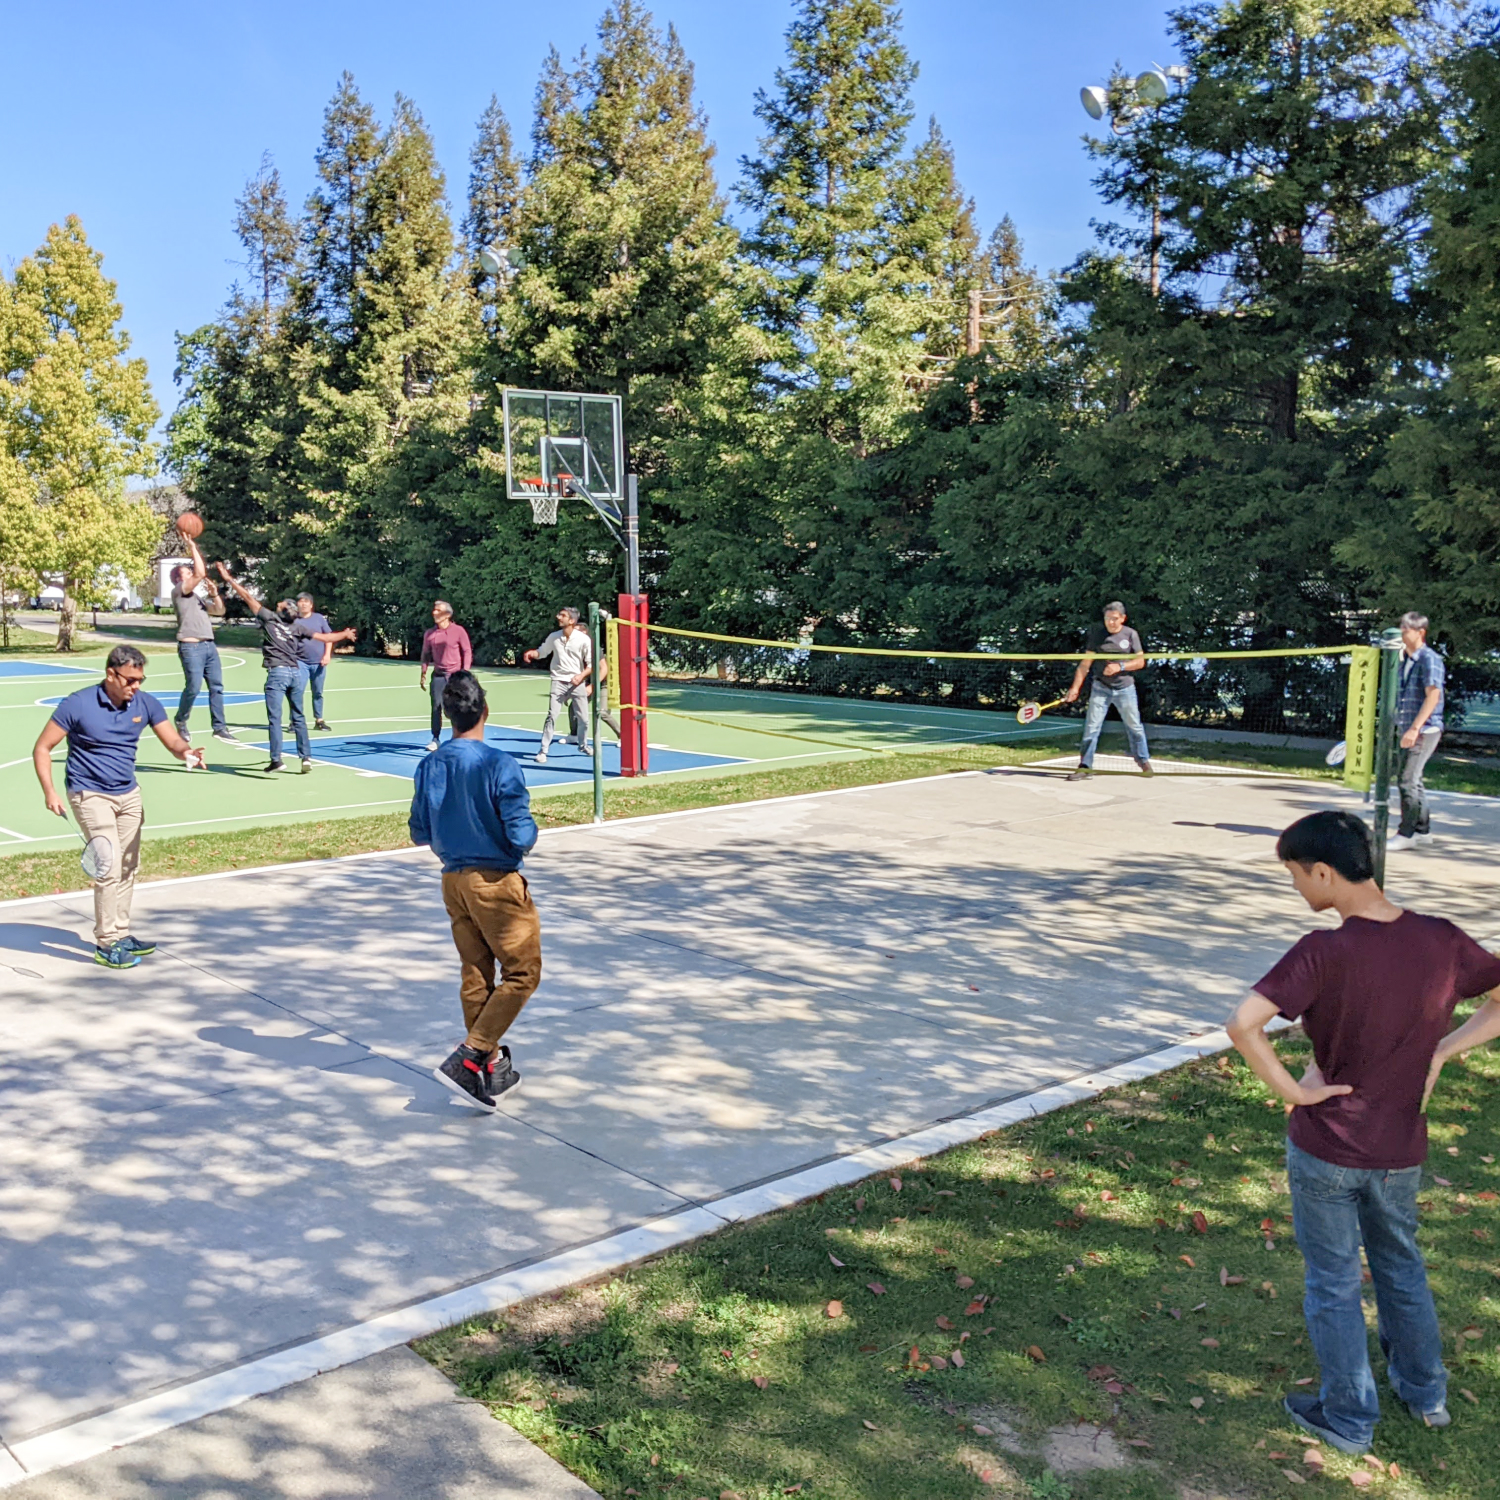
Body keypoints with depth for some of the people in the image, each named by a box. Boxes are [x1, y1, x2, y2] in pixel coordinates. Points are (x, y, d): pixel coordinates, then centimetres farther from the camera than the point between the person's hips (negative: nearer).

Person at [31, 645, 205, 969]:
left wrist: (186, 752, -30)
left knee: (128, 868, 10)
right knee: (110, 868, -11)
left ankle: (121, 935, 23)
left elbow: (173, 740, -5)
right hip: (91, 796, -5)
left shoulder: (145, 704, -2)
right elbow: (42, 748, -8)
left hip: (129, 795, 6)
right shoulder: (77, 704, -14)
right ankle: (106, 946, -1)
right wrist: (49, 791, -18)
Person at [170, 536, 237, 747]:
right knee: (193, 687, -10)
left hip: (209, 645, 8)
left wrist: (214, 594, 6)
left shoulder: (199, 595, 24)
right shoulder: (178, 591, 0)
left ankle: (219, 728, 7)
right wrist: (192, 547, -7)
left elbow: (219, 611, 22)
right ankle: (181, 722, 12)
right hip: (191, 646, -8)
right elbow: (201, 573, -12)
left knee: (217, 687, 4)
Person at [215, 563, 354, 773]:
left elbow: (248, 597, 4)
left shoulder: (269, 618, 1)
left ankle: (276, 760, -8)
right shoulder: (297, 628, 13)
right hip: (295, 672, 5)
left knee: (274, 718, -4)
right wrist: (344, 635, 38)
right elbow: (325, 637, 20)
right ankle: (306, 757, 12)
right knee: (298, 717, 13)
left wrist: (229, 579, 10)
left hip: (277, 673, -5)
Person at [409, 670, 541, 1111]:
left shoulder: (429, 767, -2)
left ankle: (492, 1068, 23)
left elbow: (419, 832, 6)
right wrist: (529, 834, 2)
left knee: (474, 977, 14)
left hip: (454, 881, 6)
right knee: (522, 972, 5)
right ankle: (467, 1059, -6)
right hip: (497, 882, -6)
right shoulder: (499, 765, -19)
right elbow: (522, 836, -20)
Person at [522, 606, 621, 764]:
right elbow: (542, 650, 16)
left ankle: (583, 745, 34)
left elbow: (591, 664, -4)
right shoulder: (554, 637, 0)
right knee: (551, 716, -11)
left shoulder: (584, 639, -9)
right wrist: (533, 653, -6)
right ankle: (543, 751, -5)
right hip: (558, 682, 0)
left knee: (583, 718, 8)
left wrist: (582, 675, -20)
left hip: (578, 682, 0)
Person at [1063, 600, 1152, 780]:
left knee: (1134, 725, 10)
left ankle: (1143, 760, 29)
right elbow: (1086, 664, -4)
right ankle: (1085, 767, -3)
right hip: (1101, 688, 0)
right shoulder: (1097, 634, -3)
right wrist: (1075, 687, -11)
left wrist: (1120, 667, -16)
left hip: (1125, 689, 0)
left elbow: (1140, 661, 1)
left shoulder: (1130, 634, -2)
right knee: (1091, 727, -6)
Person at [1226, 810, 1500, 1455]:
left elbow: (1242, 1025, -34)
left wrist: (1292, 1090, -20)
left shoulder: (1323, 953, -26)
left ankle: (1348, 1419, 31)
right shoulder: (1441, 940, -10)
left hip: (1325, 1149, -5)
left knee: (1333, 1283, 15)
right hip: (1400, 1150, 5)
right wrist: (1439, 1051, 1)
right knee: (1400, 1265, 28)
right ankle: (1425, 1392, 46)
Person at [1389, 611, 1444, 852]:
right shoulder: (1406, 660, 15)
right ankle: (1423, 830, 23)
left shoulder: (1429, 659, -12)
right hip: (1408, 730, 9)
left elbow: (1433, 695, -20)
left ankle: (1406, 834, -4)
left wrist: (1415, 728, -25)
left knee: (1408, 780, -9)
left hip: (1424, 730, -9)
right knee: (1413, 780, 13)